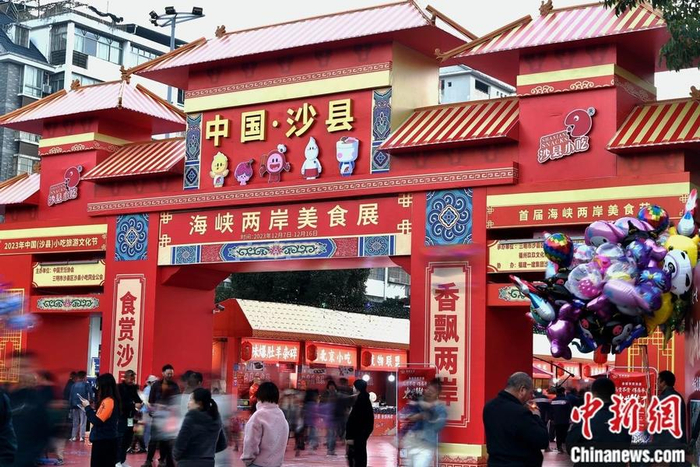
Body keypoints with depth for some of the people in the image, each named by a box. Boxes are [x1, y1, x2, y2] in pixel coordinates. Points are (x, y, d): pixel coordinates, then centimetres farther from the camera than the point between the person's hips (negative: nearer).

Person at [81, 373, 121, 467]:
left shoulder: (108, 401, -19)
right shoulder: (109, 400, 12)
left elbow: (97, 421, -23)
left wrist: (87, 407, -12)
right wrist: (89, 407, 7)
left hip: (104, 441, -10)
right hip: (106, 440, 10)